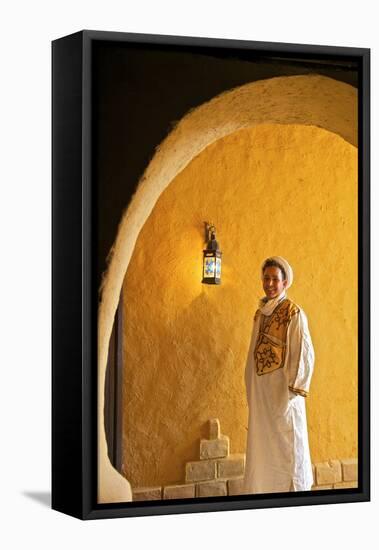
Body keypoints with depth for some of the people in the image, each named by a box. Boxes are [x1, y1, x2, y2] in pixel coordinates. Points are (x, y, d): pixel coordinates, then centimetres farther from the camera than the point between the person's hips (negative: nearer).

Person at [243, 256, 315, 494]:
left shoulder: (294, 314, -9)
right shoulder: (260, 313, 12)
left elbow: (305, 354, -12)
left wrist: (294, 389, -16)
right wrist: (250, 389, 12)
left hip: (283, 391, -7)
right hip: (260, 391, 7)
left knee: (287, 444, -2)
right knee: (261, 444, 8)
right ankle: (264, 487, 15)